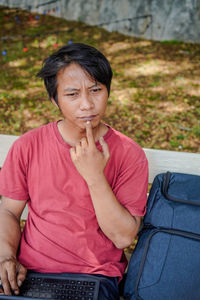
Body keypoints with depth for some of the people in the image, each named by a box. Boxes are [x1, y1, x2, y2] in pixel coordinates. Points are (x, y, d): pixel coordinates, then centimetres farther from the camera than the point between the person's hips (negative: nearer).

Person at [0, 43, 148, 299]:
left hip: (96, 276, 0)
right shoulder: (27, 146, -2)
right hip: (29, 271, 1)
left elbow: (123, 237, -11)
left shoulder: (129, 155, -7)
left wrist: (94, 176, -21)